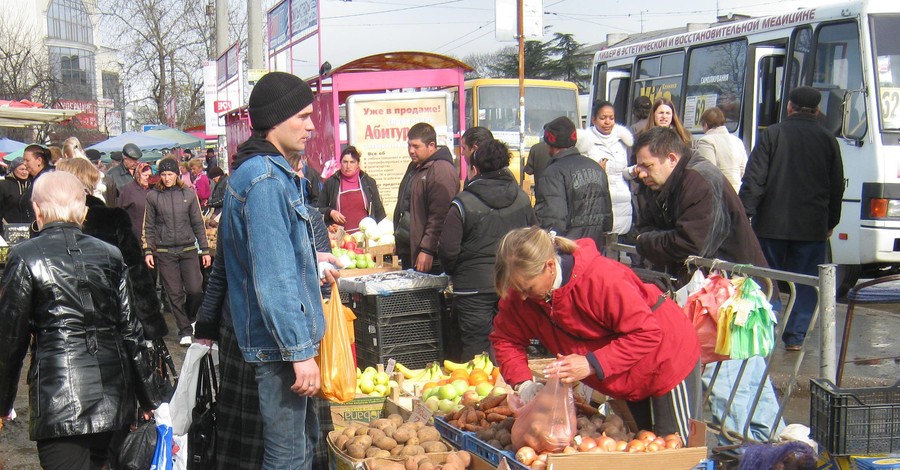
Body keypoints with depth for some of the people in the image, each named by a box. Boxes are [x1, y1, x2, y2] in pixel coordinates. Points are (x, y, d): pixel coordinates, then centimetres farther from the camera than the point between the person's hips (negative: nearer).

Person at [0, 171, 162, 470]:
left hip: (58, 399, -4)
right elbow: (130, 330, 8)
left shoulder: (24, 258, -4)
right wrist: (149, 399, 15)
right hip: (113, 398, 5)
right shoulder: (110, 255, 6)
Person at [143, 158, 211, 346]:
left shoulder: (188, 194, 4)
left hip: (188, 249, 0)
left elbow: (198, 224, 9)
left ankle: (189, 318, 22)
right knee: (175, 293, 0)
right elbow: (149, 226, 8)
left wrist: (205, 249, 7)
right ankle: (185, 331, 11)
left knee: (195, 289, -7)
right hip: (164, 252, 0)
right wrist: (148, 251, 1)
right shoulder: (153, 196, 3)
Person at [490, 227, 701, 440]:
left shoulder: (601, 278, -38)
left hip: (668, 361, -7)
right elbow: (505, 338, -9)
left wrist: (592, 364, -41)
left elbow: (647, 333, -35)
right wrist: (522, 382, -26)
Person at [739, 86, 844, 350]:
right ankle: (795, 337, 6)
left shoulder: (771, 135, -3)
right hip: (812, 227, 1)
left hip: (771, 224, -1)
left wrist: (744, 214, -7)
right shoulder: (828, 141, 5)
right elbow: (837, 187, 11)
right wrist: (831, 223, 20)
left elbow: (754, 179, -9)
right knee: (805, 282, 8)